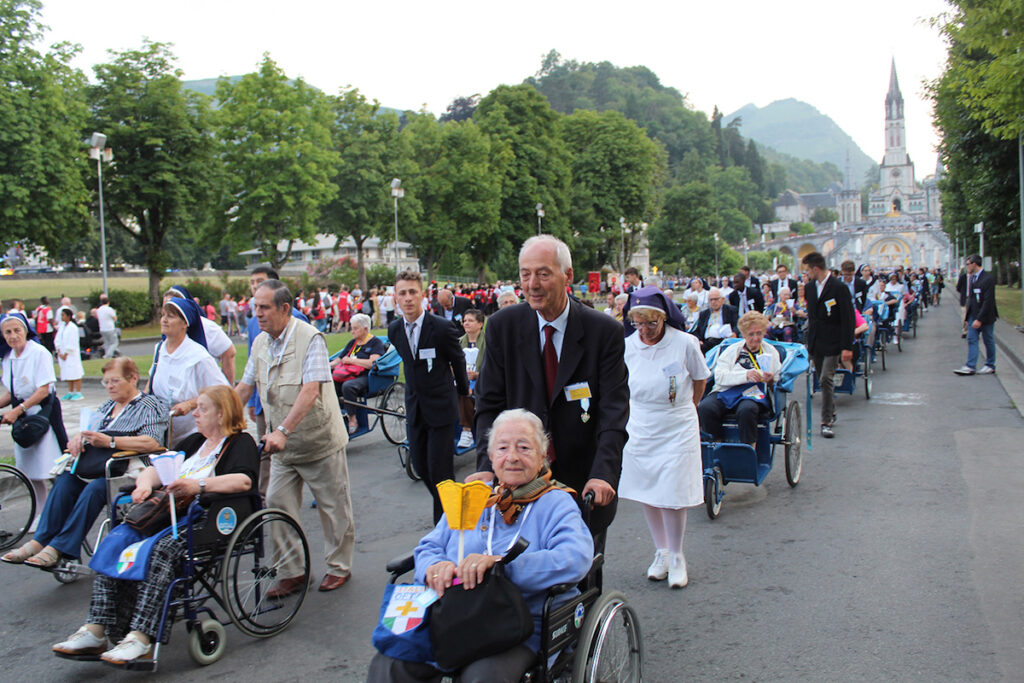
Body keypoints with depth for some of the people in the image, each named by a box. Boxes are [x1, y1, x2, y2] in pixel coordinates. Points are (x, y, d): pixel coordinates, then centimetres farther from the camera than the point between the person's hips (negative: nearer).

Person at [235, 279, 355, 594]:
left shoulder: (310, 338, -16)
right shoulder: (260, 343, 6)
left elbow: (310, 391, -26)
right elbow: (245, 386, 14)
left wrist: (283, 430, -34)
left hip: (319, 439, -6)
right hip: (281, 444, 6)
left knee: (333, 508, 6)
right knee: (277, 505, 3)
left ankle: (339, 567, 23)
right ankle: (291, 572, 17)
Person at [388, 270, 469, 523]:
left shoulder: (442, 328, -16)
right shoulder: (394, 330, 0)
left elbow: (458, 360, 1)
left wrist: (463, 389, 14)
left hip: (440, 407, -5)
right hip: (414, 407, 6)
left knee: (440, 471, -5)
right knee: (419, 464, 10)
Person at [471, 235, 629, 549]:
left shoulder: (605, 331, -8)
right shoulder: (502, 326, -3)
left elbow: (614, 411, -12)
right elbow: (489, 403, -2)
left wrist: (602, 474, -24)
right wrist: (486, 466, -15)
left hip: (584, 477, -1)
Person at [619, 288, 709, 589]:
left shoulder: (685, 343, -11)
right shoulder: (627, 346, -5)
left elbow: (700, 379, 5)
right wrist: (645, 411, 8)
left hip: (677, 431, -3)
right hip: (639, 430, 3)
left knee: (672, 496, -3)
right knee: (646, 495, 9)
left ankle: (676, 556, 17)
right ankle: (661, 552, 27)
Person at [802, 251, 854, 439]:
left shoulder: (839, 288, -11)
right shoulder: (810, 287, 8)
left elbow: (848, 318, -11)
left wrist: (847, 347, -14)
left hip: (832, 343, -6)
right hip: (815, 342, 6)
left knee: (826, 380, -12)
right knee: (823, 381, 11)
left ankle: (827, 422, -8)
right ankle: (831, 414, 26)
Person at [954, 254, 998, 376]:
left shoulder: (988, 279, -16)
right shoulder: (971, 278, 8)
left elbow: (988, 301, -19)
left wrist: (979, 319, -22)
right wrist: (967, 315, 9)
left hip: (985, 317, -7)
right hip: (973, 315, 7)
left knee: (988, 341, 7)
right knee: (971, 340, 1)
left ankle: (990, 366, 20)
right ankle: (970, 366, -1)